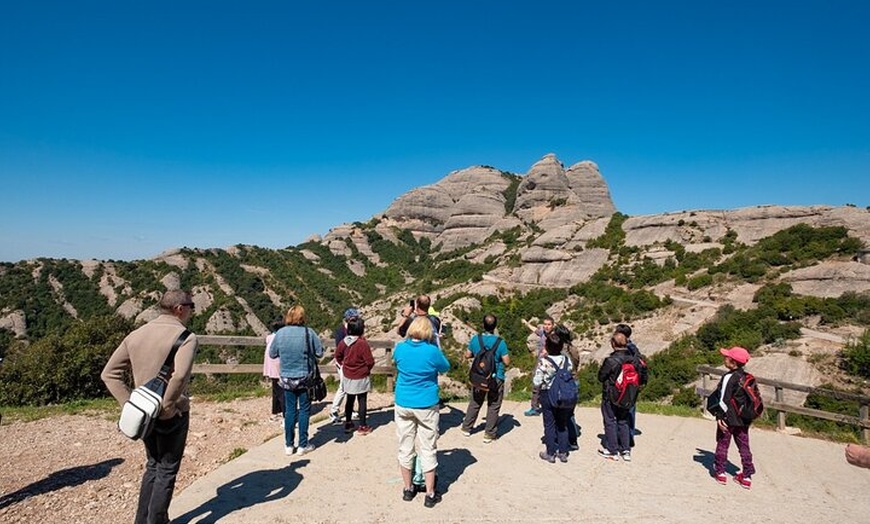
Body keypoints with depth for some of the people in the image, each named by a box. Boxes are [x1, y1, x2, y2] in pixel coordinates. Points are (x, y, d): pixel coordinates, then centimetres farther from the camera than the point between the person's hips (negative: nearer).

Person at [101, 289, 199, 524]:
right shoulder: (185, 336, -18)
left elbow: (109, 373, 4)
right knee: (167, 471, 11)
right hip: (172, 415, -6)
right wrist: (167, 406, -20)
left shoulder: (136, 335, 5)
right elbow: (180, 375, -34)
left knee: (153, 466, 24)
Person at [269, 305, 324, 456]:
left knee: (290, 410, 13)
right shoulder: (308, 332, -13)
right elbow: (320, 353, -8)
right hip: (305, 378, -2)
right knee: (304, 410, 9)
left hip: (287, 379, 3)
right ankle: (303, 445, 14)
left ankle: (289, 445, 20)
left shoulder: (280, 333, -6)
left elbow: (272, 354, 5)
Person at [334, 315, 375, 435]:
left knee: (350, 400, 19)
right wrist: (367, 369, 1)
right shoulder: (363, 343, -23)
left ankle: (348, 424, 30)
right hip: (361, 378, -5)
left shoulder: (344, 342, -6)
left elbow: (338, 356, 9)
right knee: (362, 401, 8)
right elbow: (370, 361, -19)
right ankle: (362, 427, 16)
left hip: (348, 377, 5)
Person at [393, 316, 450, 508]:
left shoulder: (400, 348, -7)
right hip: (426, 406, -3)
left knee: (405, 448, 15)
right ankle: (430, 494, 17)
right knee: (427, 450, 8)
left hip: (403, 405, 3)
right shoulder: (432, 351, -16)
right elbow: (446, 368, 2)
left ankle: (408, 489, 28)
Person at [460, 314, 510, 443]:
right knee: (493, 406, 10)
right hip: (496, 379, -3)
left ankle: (466, 428, 30)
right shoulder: (500, 342, -16)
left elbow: (467, 355, 5)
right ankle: (489, 434, 16)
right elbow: (507, 362, -12)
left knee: (475, 403, 19)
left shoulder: (475, 339, -7)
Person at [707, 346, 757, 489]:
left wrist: (719, 416, -13)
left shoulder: (728, 377, -19)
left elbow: (723, 400, -21)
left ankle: (720, 473, 15)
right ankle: (747, 476, 19)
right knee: (744, 446, 13)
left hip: (728, 418, -6)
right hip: (743, 419, 6)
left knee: (722, 444, 7)